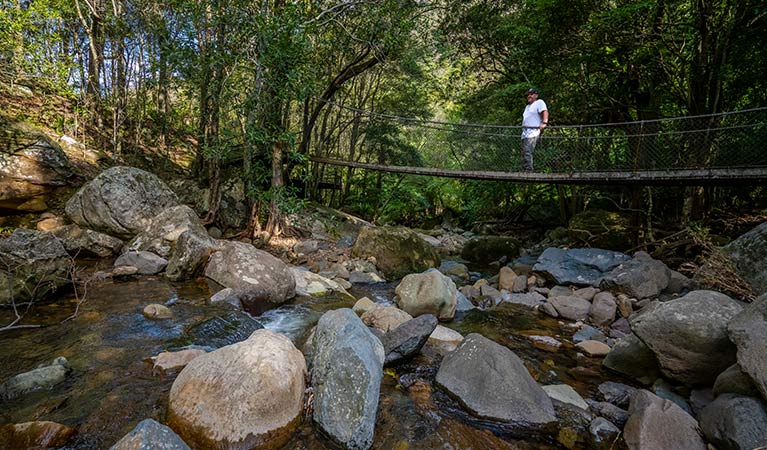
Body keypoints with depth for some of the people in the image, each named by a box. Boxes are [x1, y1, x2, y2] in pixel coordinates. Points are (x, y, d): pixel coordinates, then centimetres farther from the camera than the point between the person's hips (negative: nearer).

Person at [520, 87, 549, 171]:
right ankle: (525, 170, 12)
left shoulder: (539, 102, 1)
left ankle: (529, 170, -23)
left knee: (527, 152, -22)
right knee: (524, 153, 7)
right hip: (524, 132, 9)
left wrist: (544, 122, -30)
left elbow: (545, 112, -15)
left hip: (533, 132, -9)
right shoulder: (527, 106, 28)